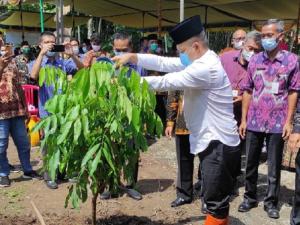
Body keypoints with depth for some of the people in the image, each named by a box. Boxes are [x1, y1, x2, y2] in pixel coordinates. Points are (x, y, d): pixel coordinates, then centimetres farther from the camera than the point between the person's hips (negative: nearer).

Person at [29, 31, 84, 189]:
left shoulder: (62, 62, 6)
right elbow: (33, 75, -23)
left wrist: (72, 55, -13)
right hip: (48, 111, -3)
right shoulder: (36, 63, -1)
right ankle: (49, 176, 19)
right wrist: (41, 54, -25)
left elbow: (82, 70, 1)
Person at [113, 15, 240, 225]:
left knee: (216, 199, 1)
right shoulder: (199, 61, 9)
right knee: (216, 197, 21)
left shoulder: (207, 67, -22)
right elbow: (163, 62, 5)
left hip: (219, 142, -10)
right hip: (211, 140, 10)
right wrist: (132, 57, -3)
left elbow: (167, 82, -22)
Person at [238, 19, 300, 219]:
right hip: (254, 122, 2)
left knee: (274, 167, 10)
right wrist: (243, 119, 2)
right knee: (251, 164, 13)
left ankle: (271, 202, 25)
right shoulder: (255, 60, 4)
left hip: (277, 124, -2)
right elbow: (248, 91, 6)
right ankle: (250, 197, 29)